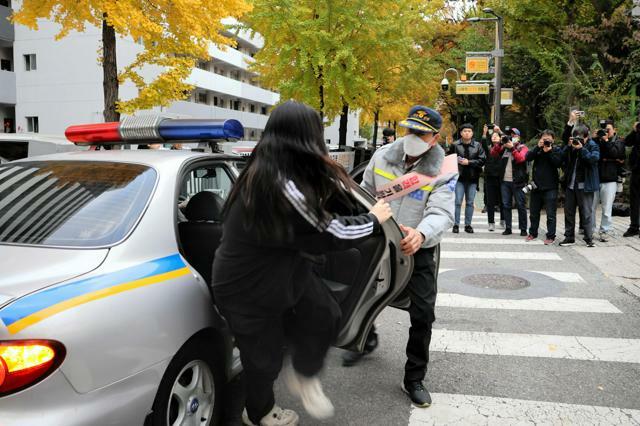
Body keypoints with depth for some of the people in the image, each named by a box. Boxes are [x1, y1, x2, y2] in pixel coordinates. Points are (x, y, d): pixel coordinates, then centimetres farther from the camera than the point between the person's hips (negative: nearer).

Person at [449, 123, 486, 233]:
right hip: (459, 177, -2)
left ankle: (468, 224, 16)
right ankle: (456, 224, 4)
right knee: (458, 202, -3)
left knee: (470, 202, 8)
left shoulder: (477, 146, 3)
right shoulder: (455, 145, 0)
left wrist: (469, 162, -12)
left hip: (472, 178, 2)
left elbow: (482, 160, -3)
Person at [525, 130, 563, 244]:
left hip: (550, 187, -4)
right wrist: (538, 147, -15)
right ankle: (533, 233, 27)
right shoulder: (537, 149, 9)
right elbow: (528, 157, -8)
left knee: (550, 213, -3)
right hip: (536, 185, 4)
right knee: (534, 212, 14)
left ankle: (551, 236, 3)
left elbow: (558, 163, -13)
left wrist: (549, 152, -16)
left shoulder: (557, 150, 1)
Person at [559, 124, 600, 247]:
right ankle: (569, 237, 18)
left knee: (586, 212, -2)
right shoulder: (572, 144, 10)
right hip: (570, 183, 5)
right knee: (569, 211, 9)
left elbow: (594, 158, -18)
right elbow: (562, 158, 2)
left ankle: (589, 238, 6)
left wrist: (581, 148, -21)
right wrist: (569, 146, -10)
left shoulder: (592, 145, -1)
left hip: (584, 185, -5)